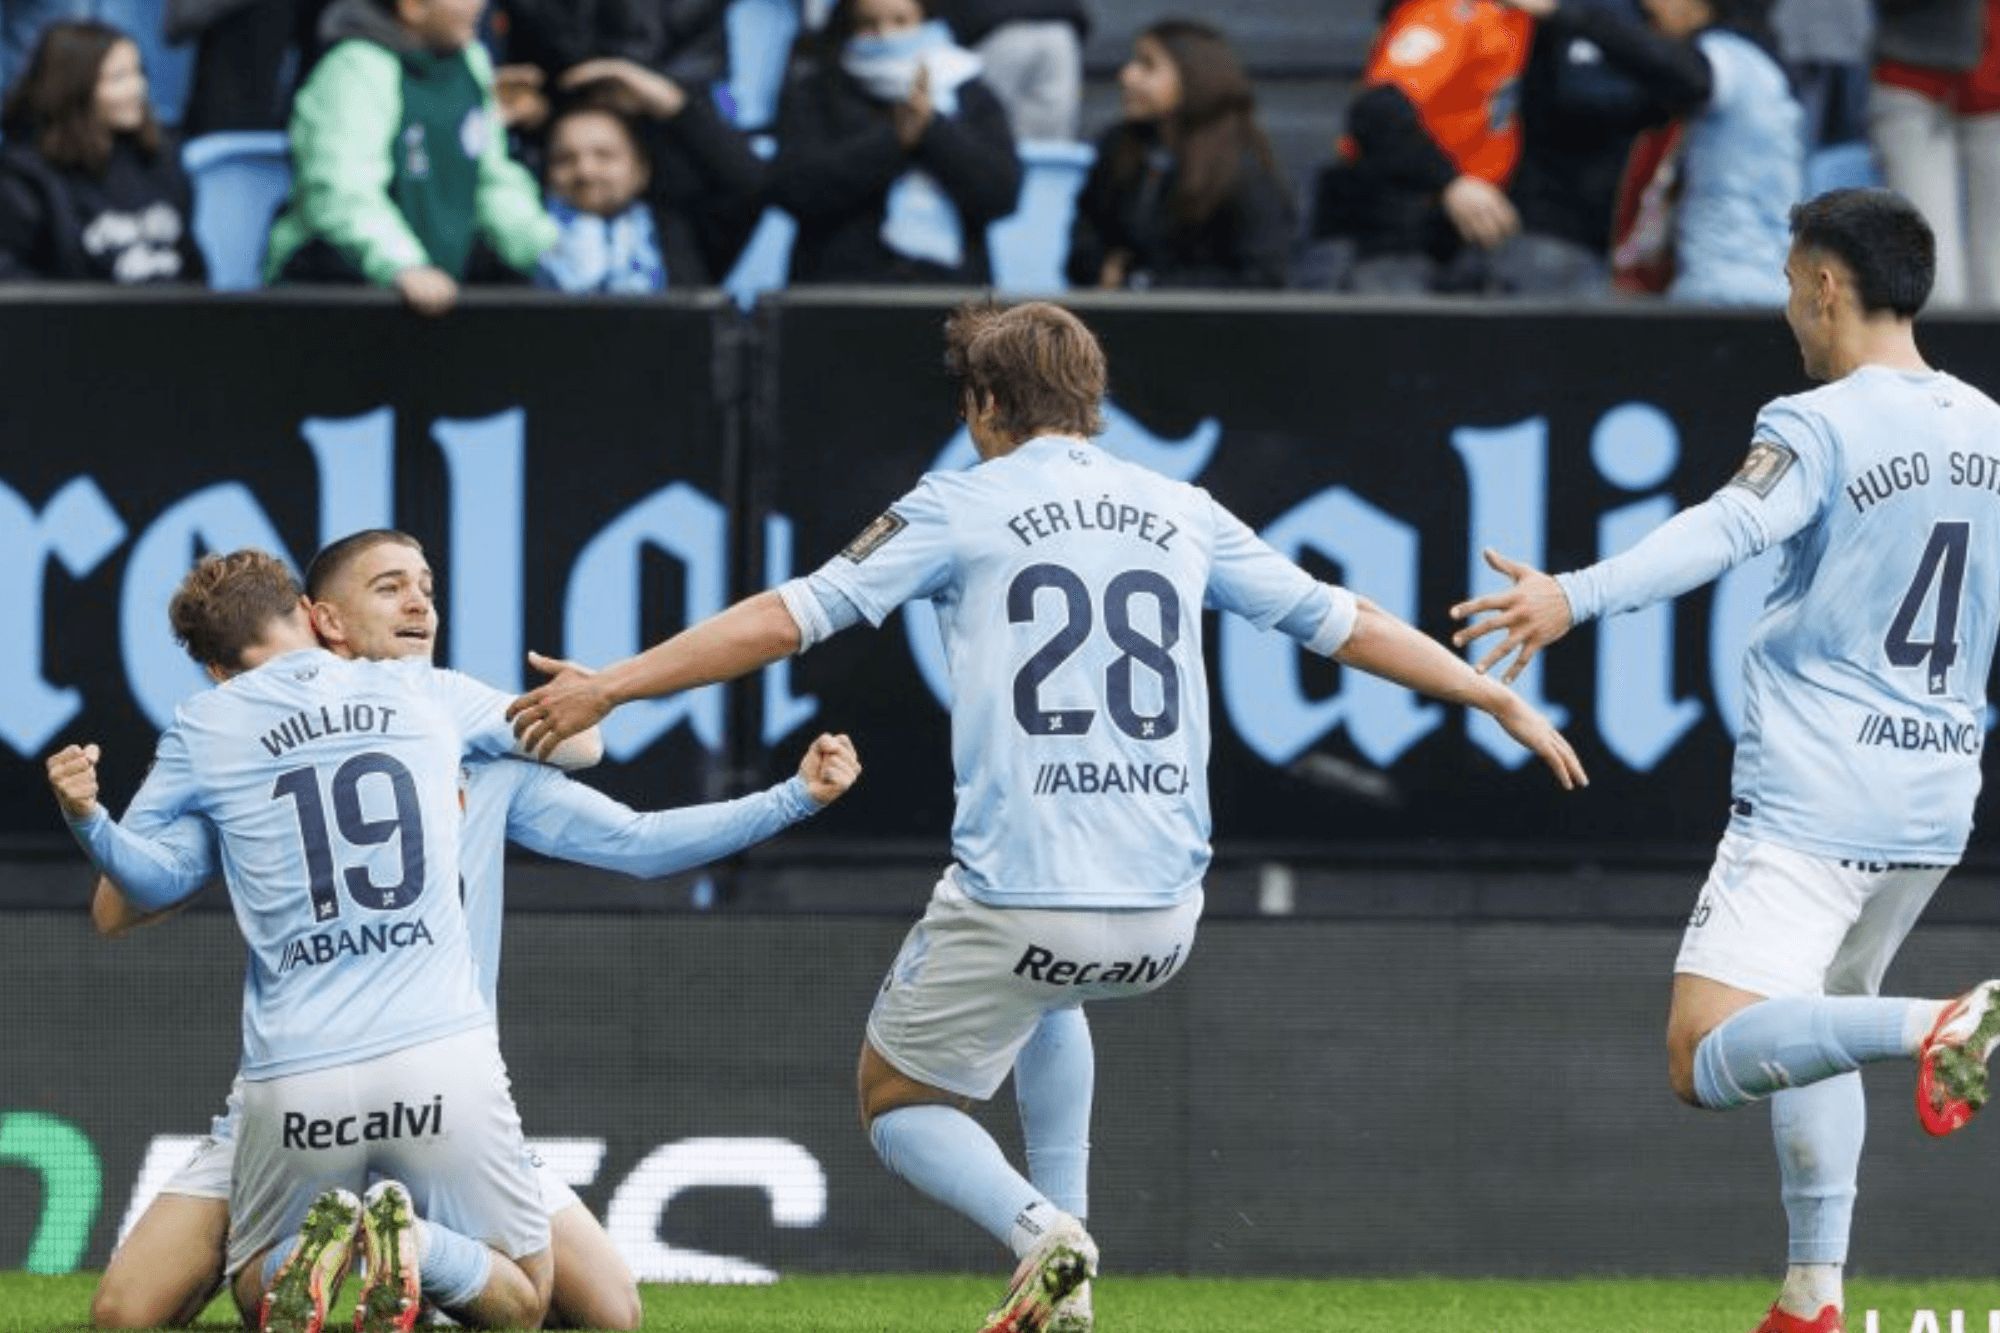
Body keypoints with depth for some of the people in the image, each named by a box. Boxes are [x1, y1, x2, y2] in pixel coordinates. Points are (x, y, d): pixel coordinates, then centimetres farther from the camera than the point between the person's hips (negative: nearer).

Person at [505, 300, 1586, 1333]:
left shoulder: (961, 506, 2)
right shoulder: (1182, 515, 13)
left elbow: (788, 618, -3)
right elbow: (1341, 621, 18)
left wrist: (606, 688, 1)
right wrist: (1501, 701, 30)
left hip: (1019, 897, -5)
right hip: (1163, 922, 5)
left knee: (896, 1101, 15)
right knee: (1049, 1000, 39)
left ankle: (1035, 1231, -14)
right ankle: (1054, 1219, 26)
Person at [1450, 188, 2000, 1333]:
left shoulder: (1820, 428, -11)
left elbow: (1729, 530, -30)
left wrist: (1578, 597, -42)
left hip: (1813, 800, -7)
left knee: (1709, 1058, -13)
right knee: (1811, 1019, 26)